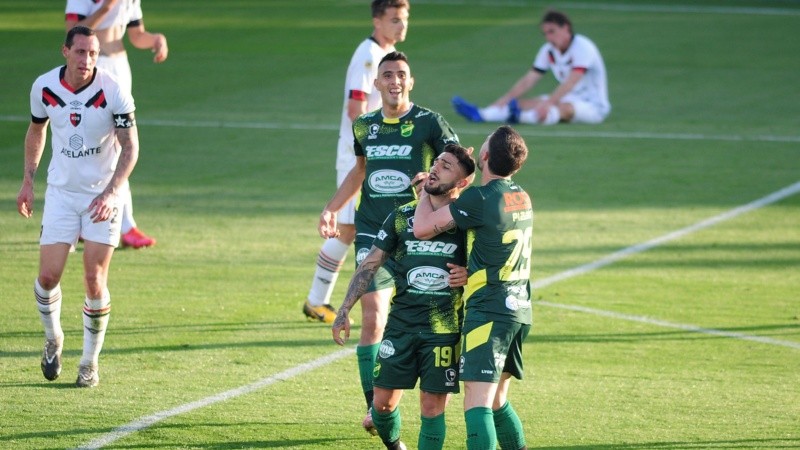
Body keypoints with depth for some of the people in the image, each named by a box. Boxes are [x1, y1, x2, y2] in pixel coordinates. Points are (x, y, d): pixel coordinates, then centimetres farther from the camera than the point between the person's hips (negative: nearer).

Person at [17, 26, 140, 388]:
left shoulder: (113, 92, -16)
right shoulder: (44, 88, -6)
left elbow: (130, 147, -13)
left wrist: (112, 192, -25)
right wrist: (27, 180, 13)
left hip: (103, 195, -2)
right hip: (61, 192, 2)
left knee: (94, 280, -6)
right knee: (48, 276, -6)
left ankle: (90, 362, 9)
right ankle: (53, 340, 24)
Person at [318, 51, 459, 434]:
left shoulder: (430, 123, -4)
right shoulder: (364, 126, 9)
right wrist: (331, 208, 22)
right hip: (372, 231, 3)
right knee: (372, 320, -9)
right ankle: (375, 406, -6)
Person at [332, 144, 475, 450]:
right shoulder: (402, 216, 5)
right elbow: (370, 265, 9)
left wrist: (470, 276, -14)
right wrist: (344, 312, 5)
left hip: (444, 330, -3)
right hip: (400, 327, 3)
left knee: (432, 406, -3)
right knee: (383, 401, 5)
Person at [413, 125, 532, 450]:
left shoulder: (480, 198, -14)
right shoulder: (522, 198, 12)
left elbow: (422, 228, -9)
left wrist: (426, 191, 8)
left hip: (488, 311, -9)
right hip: (519, 309, 9)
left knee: (477, 404, -15)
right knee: (497, 401, 21)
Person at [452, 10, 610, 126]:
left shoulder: (583, 48, -19)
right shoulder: (549, 50, 5)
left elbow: (571, 82, -31)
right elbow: (529, 79, 1)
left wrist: (548, 103, -42)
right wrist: (505, 100, -12)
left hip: (594, 106, -7)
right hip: (565, 100, 8)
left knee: (564, 107, -39)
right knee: (527, 103, -14)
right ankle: (480, 114, -35)